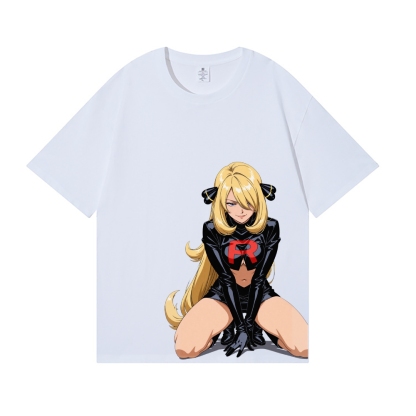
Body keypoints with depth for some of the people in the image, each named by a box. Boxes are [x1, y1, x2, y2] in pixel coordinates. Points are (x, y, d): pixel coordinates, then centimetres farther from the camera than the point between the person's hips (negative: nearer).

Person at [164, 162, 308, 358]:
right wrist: (240, 326, -21)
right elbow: (226, 279, -17)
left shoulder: (270, 228, -13)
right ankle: (227, 327, 6)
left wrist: (248, 324, -20)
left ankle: (259, 328, 7)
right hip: (223, 296, 0)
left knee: (304, 346, -23)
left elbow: (259, 278, -15)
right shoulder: (212, 230, -15)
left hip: (260, 295, 1)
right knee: (185, 348, -25)